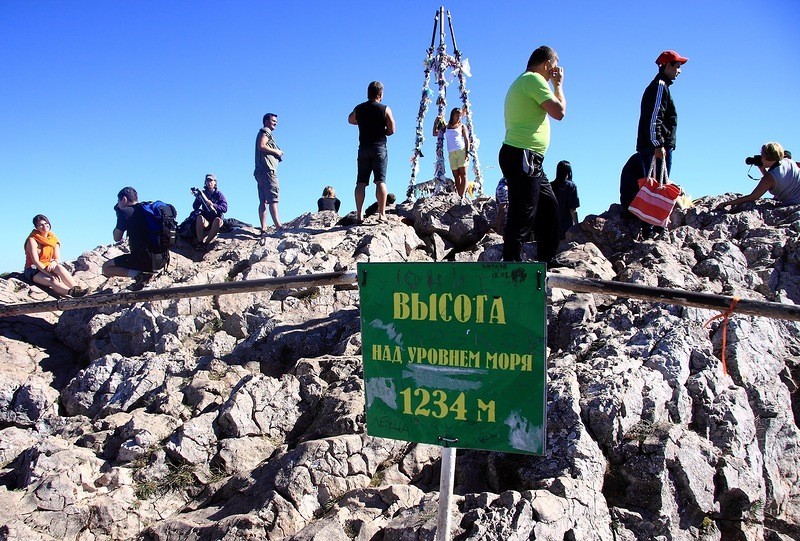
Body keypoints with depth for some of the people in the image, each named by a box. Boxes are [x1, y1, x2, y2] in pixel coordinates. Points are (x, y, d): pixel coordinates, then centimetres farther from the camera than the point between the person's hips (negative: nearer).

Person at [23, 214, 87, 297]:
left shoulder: (53, 239, 8)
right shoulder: (32, 240, -8)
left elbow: (58, 258, 3)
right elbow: (35, 261, -16)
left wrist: (54, 262, -23)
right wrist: (50, 274, -26)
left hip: (48, 267, 4)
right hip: (33, 270, -4)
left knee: (58, 267, -32)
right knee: (52, 281, -35)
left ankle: (77, 288, -48)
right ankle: (73, 292, -61)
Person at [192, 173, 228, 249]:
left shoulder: (218, 194, 8)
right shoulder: (202, 193, 12)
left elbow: (225, 208, -4)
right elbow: (195, 207, 4)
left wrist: (213, 205, -19)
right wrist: (197, 198, -15)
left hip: (215, 221, -1)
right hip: (205, 221, 1)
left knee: (218, 220, -35)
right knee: (199, 217, -32)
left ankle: (206, 243, -36)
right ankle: (200, 242, -35)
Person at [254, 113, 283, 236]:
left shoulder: (266, 133, 29)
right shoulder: (265, 131, 0)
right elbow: (261, 146, -16)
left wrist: (277, 154, 13)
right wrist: (276, 151, -7)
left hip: (261, 171, 10)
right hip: (267, 169, -10)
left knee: (263, 201, 2)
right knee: (273, 198, -16)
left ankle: (263, 230, -2)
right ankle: (278, 226, -23)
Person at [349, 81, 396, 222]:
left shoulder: (359, 108, 6)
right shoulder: (385, 109, -4)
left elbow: (350, 120, 25)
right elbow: (391, 130, -4)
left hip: (363, 148, 3)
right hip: (379, 148, -3)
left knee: (361, 182, 4)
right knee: (380, 181, -5)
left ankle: (359, 214, -1)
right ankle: (381, 214, -11)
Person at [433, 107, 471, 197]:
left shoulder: (462, 126, 11)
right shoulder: (446, 127, 18)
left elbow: (466, 139, 4)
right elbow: (435, 134, 23)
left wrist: (467, 152, -9)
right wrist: (436, 122, 14)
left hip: (462, 150, -3)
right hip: (451, 153, 3)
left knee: (463, 174, -11)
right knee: (456, 176, -2)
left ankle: (462, 196, -19)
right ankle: (458, 196, -6)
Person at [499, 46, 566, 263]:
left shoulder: (522, 82, 24)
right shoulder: (534, 79, -9)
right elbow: (559, 112, -12)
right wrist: (558, 84, 0)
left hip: (530, 160, 11)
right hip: (522, 157, -11)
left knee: (549, 205, 15)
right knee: (522, 215, -10)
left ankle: (546, 258, 22)